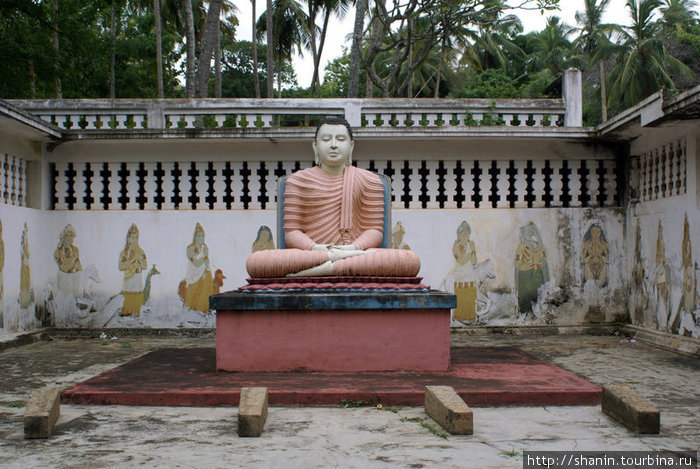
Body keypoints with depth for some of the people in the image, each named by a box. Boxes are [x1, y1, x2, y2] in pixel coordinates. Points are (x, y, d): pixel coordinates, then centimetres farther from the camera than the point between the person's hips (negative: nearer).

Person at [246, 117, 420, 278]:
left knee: (411, 261, -32)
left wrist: (353, 247, -15)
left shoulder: (369, 180, 17)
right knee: (255, 262, -32)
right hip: (308, 255, 0)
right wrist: (315, 248, -17)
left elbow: (374, 230, 9)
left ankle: (328, 268, -34)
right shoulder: (298, 180, 15)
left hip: (355, 252, 1)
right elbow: (292, 232, 7)